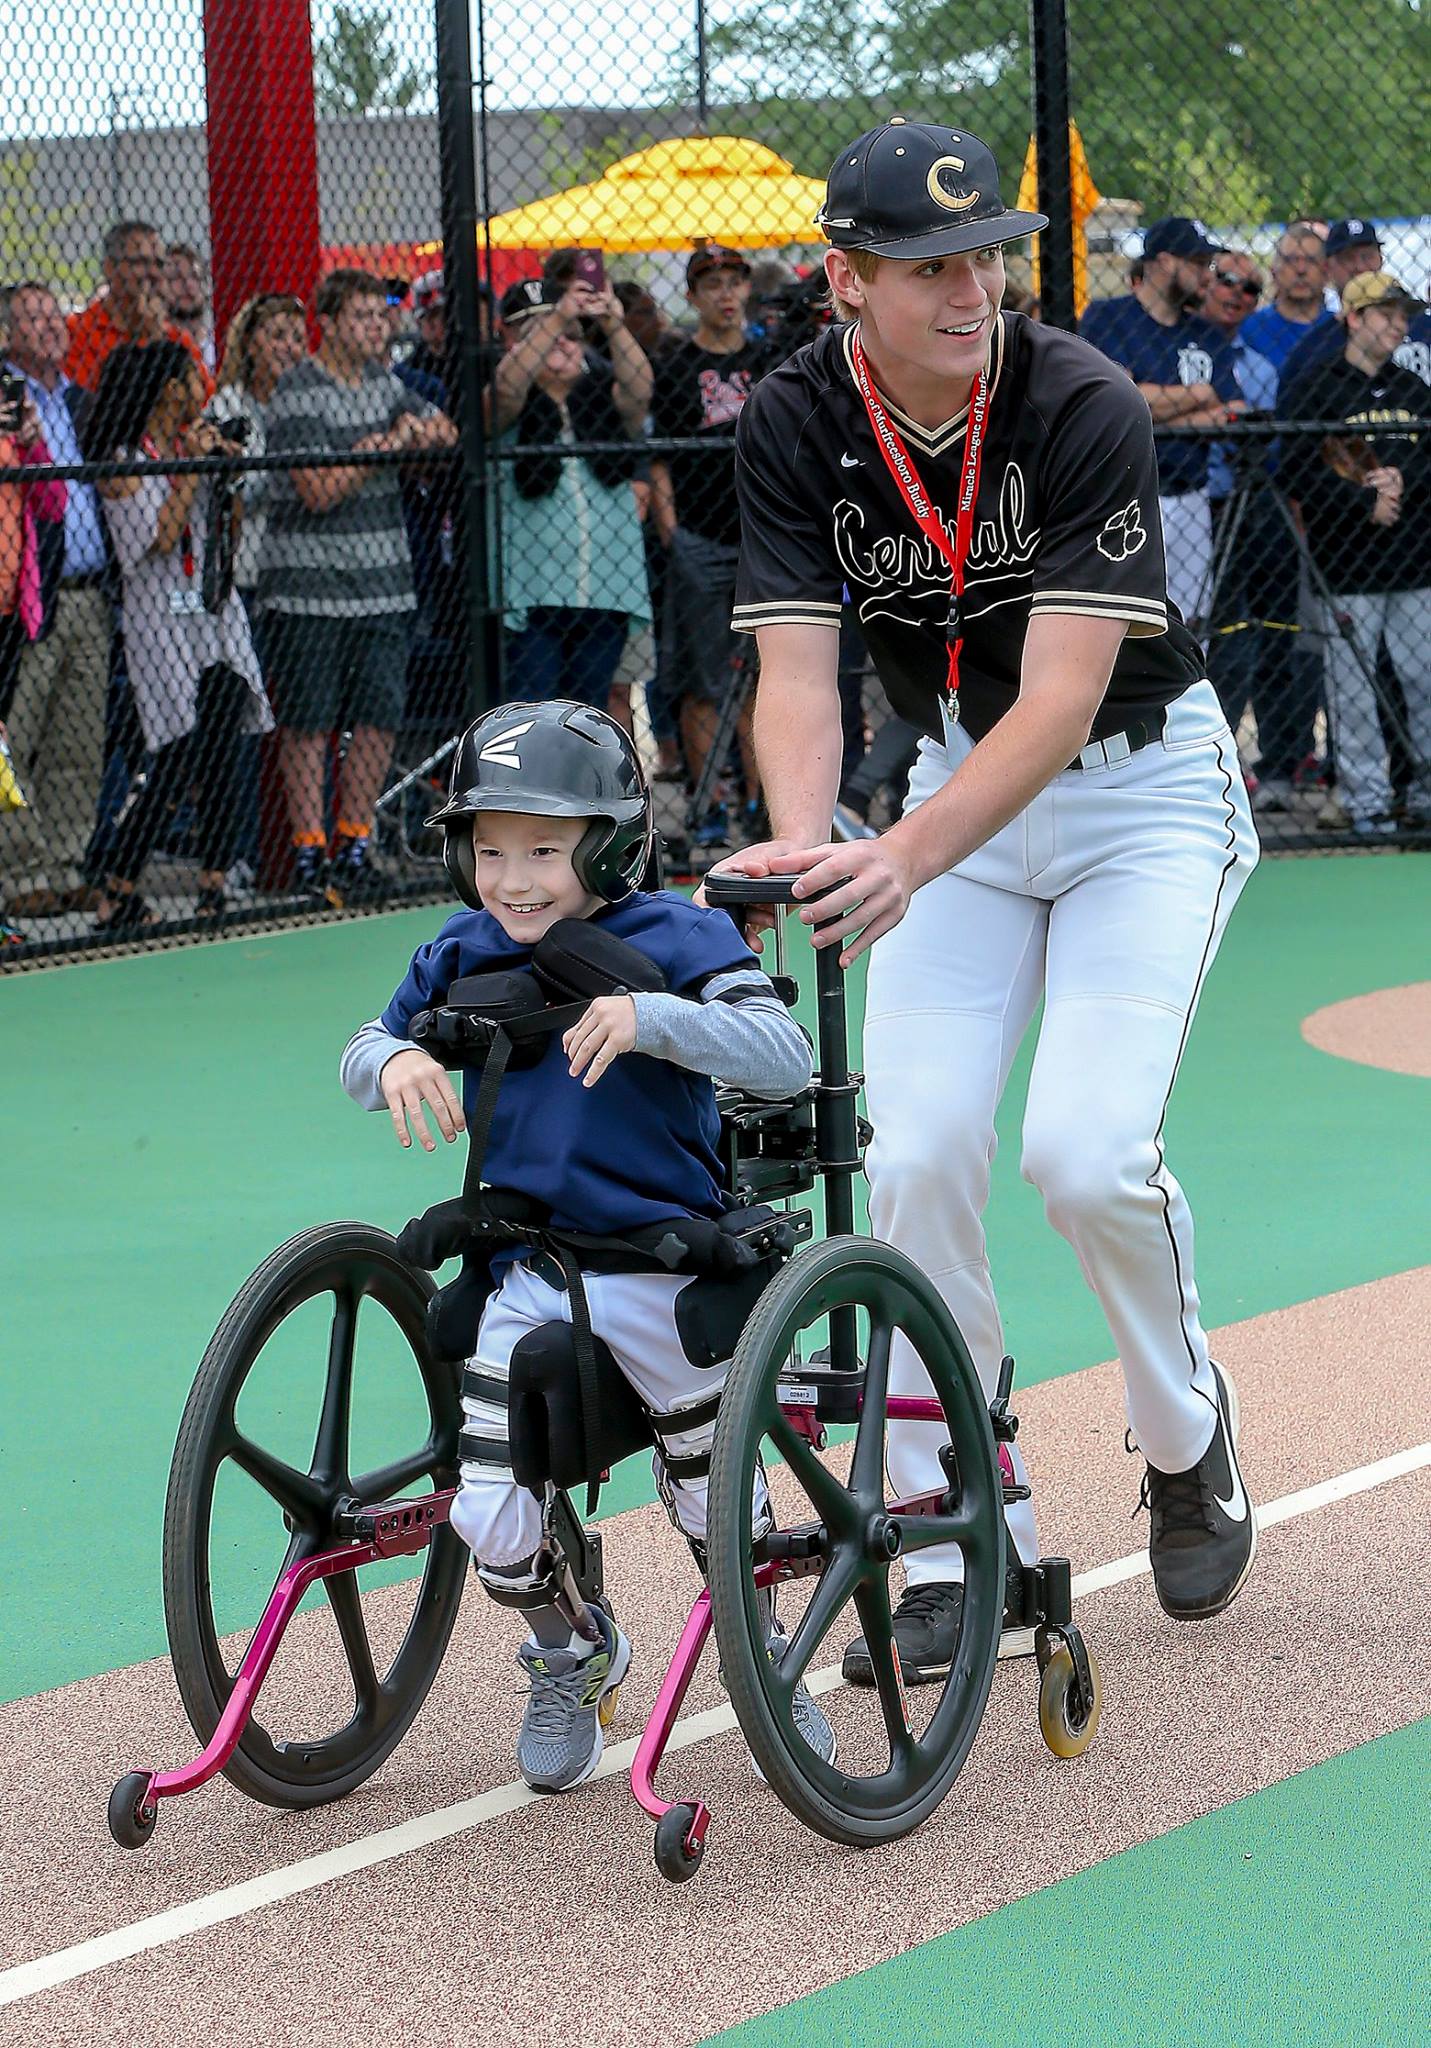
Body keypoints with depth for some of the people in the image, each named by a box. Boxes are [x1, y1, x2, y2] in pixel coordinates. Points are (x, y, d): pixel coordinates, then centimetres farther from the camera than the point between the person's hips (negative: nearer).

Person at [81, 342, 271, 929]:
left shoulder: (196, 440, 14)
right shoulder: (124, 460, -5)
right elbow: (162, 536, -16)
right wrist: (193, 465, -13)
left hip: (218, 615, 6)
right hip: (163, 621, -6)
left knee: (219, 761, -1)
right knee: (178, 765, -11)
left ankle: (213, 894, 2)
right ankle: (118, 898, -4)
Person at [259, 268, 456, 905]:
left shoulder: (383, 383, 12)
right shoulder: (299, 392, -10)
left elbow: (447, 433, 17)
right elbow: (320, 492, -16)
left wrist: (423, 434, -5)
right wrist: (383, 449, -13)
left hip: (383, 584, 6)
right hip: (308, 586, -6)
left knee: (379, 719, 5)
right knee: (307, 724, -1)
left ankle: (354, 848, 15)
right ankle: (308, 854, 4)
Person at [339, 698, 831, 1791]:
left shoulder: (675, 940, -12)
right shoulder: (463, 957, 2)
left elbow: (785, 1055, -24)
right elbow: (367, 1045, 15)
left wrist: (651, 1018, -39)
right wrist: (395, 1060, -11)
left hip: (665, 1277, -3)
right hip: (525, 1278, 4)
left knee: (712, 1495, 4)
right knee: (489, 1519, -5)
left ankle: (762, 1659, 33)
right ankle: (569, 1657, 25)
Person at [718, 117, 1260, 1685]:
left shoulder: (1083, 407, -26)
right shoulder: (794, 427, -14)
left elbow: (1064, 694, -32)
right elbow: (796, 670, -20)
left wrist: (906, 856, -46)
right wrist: (803, 847, -41)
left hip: (1143, 781, -3)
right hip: (961, 785, 4)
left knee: (1086, 1153, -19)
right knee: (913, 1159, -10)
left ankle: (1186, 1435, 11)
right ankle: (961, 1550, 3)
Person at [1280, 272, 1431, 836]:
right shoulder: (1312, 389, 0)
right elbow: (1301, 473, -11)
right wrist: (1368, 503, -15)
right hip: (1347, 568, -4)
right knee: (1352, 687, -4)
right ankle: (1365, 800, 2)